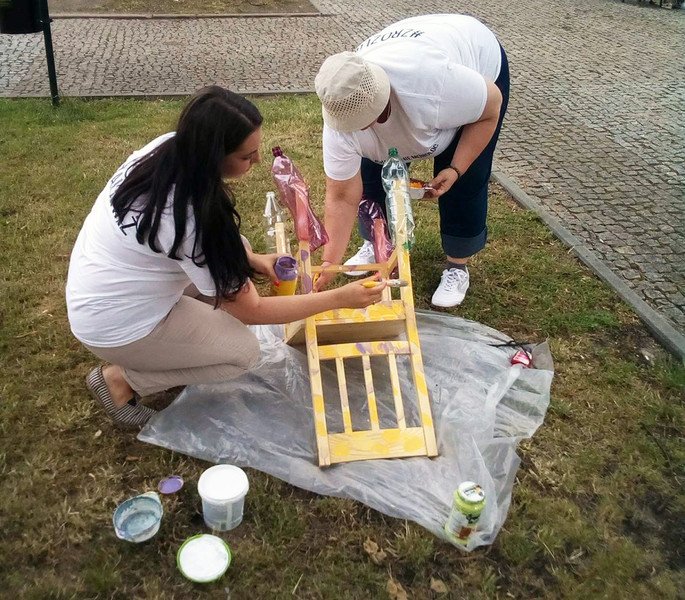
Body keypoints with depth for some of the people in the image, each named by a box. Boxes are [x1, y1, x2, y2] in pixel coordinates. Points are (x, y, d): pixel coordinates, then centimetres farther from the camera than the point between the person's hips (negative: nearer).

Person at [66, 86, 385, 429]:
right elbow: (251, 311, -21)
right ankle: (119, 380, 4)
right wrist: (339, 298, -18)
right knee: (244, 353, -2)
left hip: (106, 288, 8)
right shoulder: (188, 218, -34)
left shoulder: (168, 148, -13)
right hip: (114, 325, -8)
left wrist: (251, 258, -4)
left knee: (234, 250, 7)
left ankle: (168, 342, 13)